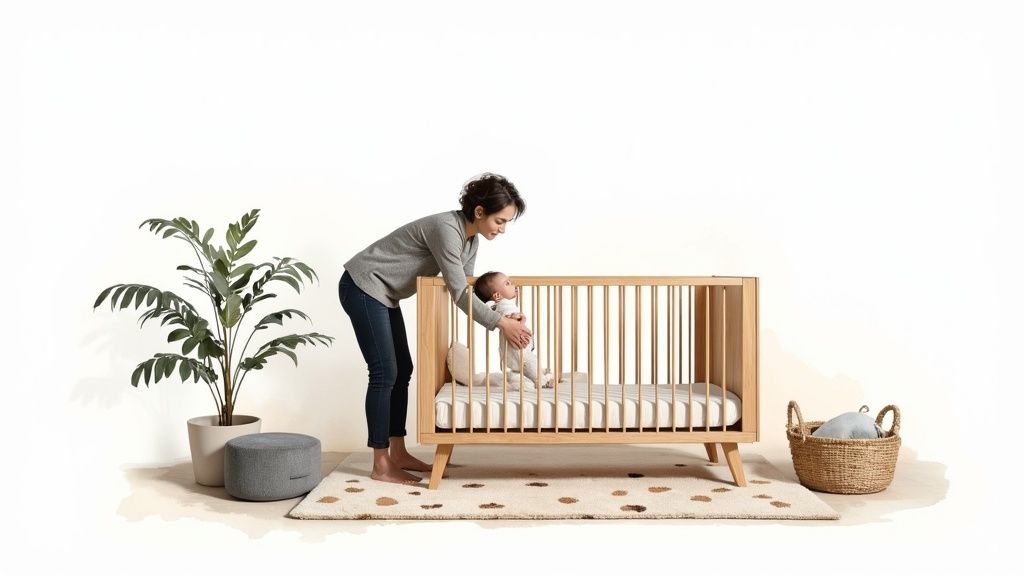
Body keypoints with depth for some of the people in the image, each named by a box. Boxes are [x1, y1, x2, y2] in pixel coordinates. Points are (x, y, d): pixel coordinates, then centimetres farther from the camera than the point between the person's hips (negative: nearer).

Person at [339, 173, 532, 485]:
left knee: (402, 370, 9)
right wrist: (501, 323, -25)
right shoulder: (446, 229, -27)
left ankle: (398, 453, 17)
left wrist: (501, 318, -6)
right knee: (385, 373, -9)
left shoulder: (470, 240, 2)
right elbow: (459, 293, -28)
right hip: (363, 287, -10)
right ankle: (381, 466, -4)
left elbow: (465, 291, 6)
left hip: (384, 294, 10)